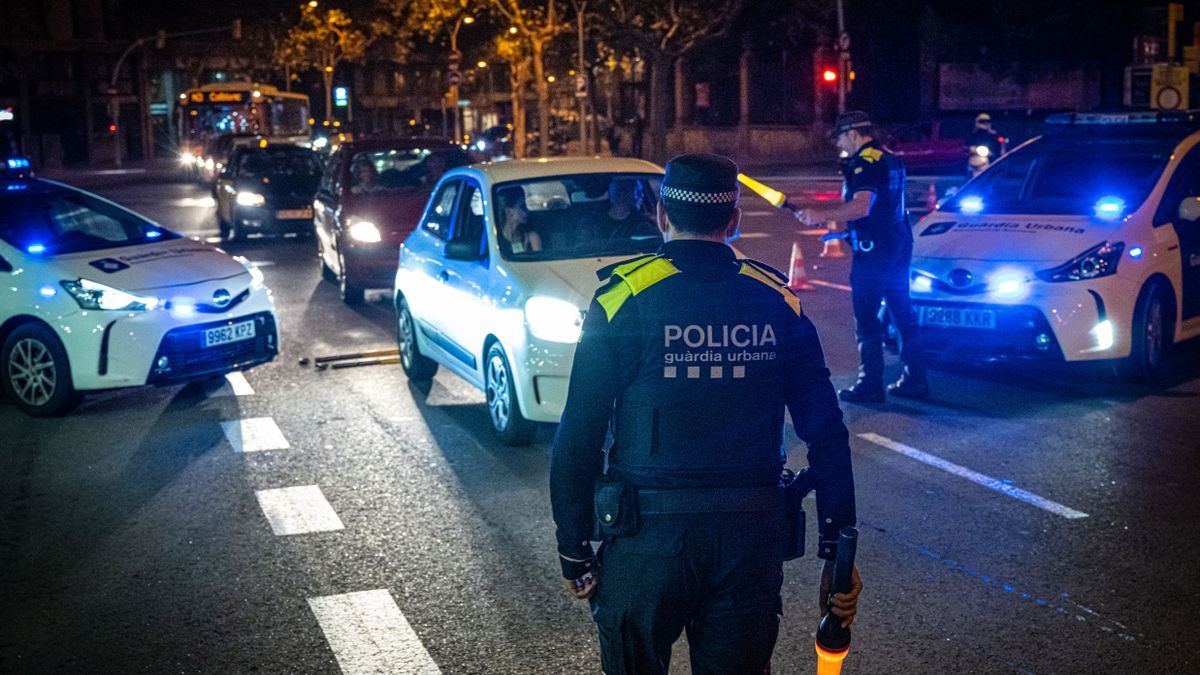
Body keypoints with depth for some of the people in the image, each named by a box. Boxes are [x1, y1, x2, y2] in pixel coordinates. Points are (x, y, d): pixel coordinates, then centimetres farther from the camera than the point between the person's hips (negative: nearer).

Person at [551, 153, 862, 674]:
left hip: (647, 537, -2)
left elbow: (579, 439, -9)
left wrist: (574, 553, 0)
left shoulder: (623, 299, -7)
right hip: (752, 535, 2)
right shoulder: (777, 303, 1)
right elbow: (827, 435, -1)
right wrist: (838, 553, 4)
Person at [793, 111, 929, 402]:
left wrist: (821, 215, -25)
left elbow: (861, 207, -28)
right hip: (899, 244, 10)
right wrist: (843, 224, 30)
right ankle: (915, 379, 17)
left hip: (873, 249, -10)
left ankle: (870, 384, -2)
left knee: (866, 317, -3)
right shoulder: (891, 160, 16)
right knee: (903, 313, 13)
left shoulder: (864, 163, -14)